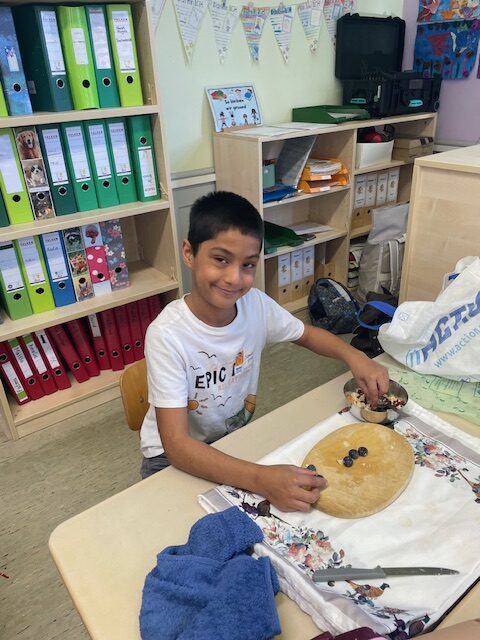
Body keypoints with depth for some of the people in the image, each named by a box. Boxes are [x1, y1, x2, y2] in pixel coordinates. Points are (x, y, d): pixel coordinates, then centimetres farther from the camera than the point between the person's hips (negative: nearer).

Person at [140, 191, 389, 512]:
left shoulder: (256, 304, -15)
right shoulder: (168, 335, -29)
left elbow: (308, 334, 5)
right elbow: (177, 444, -31)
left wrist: (354, 355, -16)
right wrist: (261, 479, -44)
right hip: (175, 457, -4)